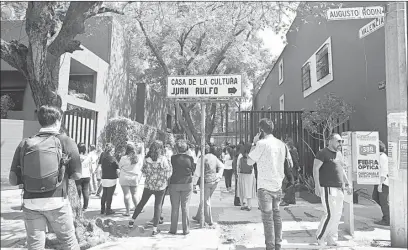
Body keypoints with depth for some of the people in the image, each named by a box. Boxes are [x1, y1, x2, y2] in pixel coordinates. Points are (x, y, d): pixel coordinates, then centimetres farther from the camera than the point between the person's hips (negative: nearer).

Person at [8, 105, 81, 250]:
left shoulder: (25, 144, 1)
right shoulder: (65, 141, -5)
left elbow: (13, 180, 2)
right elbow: (77, 175, -3)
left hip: (30, 203, 3)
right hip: (57, 202, -2)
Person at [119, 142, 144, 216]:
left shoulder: (123, 158, -12)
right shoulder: (139, 157, -5)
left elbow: (120, 167, 2)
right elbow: (140, 167, 12)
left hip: (125, 178, -3)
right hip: (135, 179, 3)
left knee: (126, 194, 2)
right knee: (134, 194, 15)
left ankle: (128, 211, 6)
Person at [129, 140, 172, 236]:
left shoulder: (147, 160, -9)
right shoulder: (164, 159, -16)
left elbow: (144, 172, 1)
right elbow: (169, 173, -11)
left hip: (148, 185, 2)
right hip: (161, 186, -2)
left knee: (142, 203, 20)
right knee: (158, 206, 9)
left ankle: (132, 221, 32)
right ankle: (155, 229, 12)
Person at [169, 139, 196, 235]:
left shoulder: (173, 158, -9)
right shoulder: (190, 158, -7)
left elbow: (169, 171, 1)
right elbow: (193, 171, 4)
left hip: (174, 184, -1)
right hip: (187, 184, 1)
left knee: (175, 207, 9)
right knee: (185, 207, 8)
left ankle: (173, 229, 16)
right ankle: (186, 229, 12)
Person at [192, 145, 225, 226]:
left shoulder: (201, 159, -13)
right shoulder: (214, 157, 4)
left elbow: (197, 173, -12)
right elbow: (221, 166, 12)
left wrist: (194, 183, -7)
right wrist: (219, 175, 13)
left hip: (206, 181, -6)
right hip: (215, 181, 6)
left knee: (206, 201, 9)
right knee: (204, 199, 19)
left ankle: (209, 220, 13)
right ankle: (198, 217, 32)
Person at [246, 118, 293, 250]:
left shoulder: (262, 143, -14)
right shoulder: (281, 143, 6)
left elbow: (249, 161, -7)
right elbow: (290, 162, 11)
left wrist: (254, 143, -1)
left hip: (265, 187, -6)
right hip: (278, 186, 6)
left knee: (268, 218, 1)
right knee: (276, 215, 15)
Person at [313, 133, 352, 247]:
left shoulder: (339, 154, 17)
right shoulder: (323, 153, -8)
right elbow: (315, 168, -13)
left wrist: (347, 184, 21)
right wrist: (317, 185, -21)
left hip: (339, 189, 8)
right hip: (327, 188, -8)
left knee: (337, 215, 9)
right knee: (330, 214, -10)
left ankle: (331, 240, 19)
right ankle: (320, 237, 7)